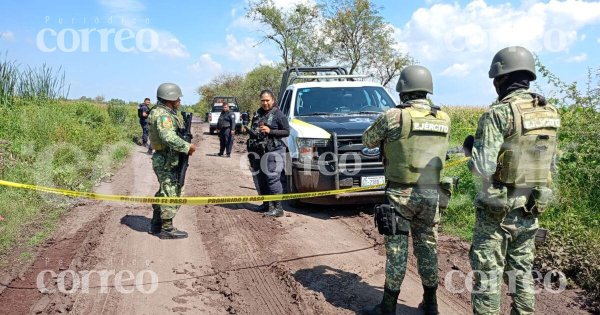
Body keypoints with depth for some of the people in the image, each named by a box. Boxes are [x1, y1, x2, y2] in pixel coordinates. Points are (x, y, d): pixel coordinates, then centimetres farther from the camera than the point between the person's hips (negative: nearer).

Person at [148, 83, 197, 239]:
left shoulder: (166, 113, 15)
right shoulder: (162, 115, -19)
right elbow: (170, 138, -32)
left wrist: (185, 147, 4)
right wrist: (188, 147, -22)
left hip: (165, 160, 11)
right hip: (167, 162, -11)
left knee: (164, 193, 19)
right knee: (171, 194, -3)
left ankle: (156, 225, 28)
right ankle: (166, 229, 5)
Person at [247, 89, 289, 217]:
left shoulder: (278, 114, -3)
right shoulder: (258, 114, 18)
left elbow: (286, 132, -8)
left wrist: (270, 131, -16)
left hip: (274, 151, -7)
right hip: (259, 151, 7)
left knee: (273, 178, -12)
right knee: (261, 178, 10)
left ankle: (278, 208, -10)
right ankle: (266, 204, 23)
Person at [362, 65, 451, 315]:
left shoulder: (394, 116, -12)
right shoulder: (444, 119, 3)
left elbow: (368, 141, 2)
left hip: (401, 193, -4)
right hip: (431, 193, 5)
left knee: (396, 248, 3)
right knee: (427, 246, 15)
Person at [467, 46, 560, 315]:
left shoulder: (499, 113, -19)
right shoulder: (550, 114, 5)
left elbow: (483, 167, -22)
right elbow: (549, 164, 12)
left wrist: (471, 148, -3)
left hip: (496, 210, -7)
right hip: (530, 209, 7)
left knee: (487, 273, 4)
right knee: (521, 270, 19)